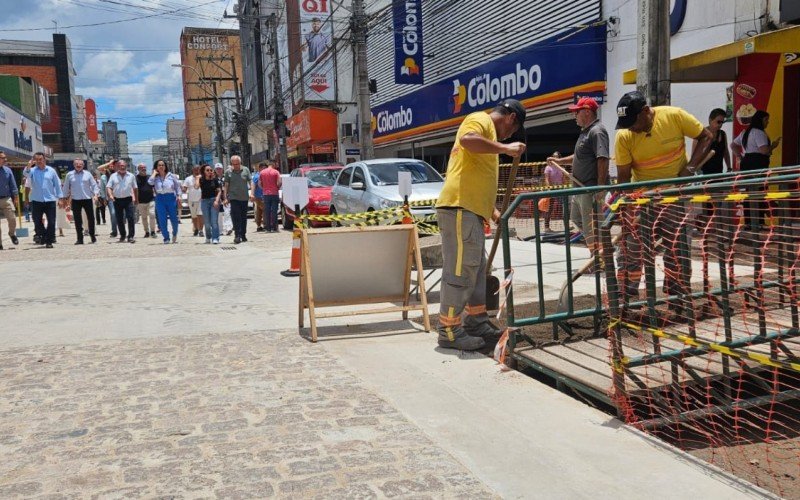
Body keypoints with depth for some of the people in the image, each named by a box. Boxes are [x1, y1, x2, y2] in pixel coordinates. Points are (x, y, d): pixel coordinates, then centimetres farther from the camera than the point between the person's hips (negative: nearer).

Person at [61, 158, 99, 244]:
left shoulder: (87, 174, 6)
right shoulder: (69, 175, 6)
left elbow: (94, 185, 5)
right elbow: (66, 187, 11)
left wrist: (95, 194, -9)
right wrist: (65, 198, 10)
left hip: (88, 199, 0)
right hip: (75, 200, 0)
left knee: (91, 218, 1)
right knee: (77, 220, 1)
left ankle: (92, 236, 18)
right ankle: (80, 239, 7)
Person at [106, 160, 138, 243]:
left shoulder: (131, 176, 9)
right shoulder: (113, 176, 6)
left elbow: (135, 188, 14)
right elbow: (108, 187, 0)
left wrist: (136, 199, 14)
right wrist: (110, 195, -18)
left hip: (128, 199, -1)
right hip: (117, 200, 1)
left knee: (131, 218, -10)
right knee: (119, 219, 6)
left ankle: (131, 236, -7)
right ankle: (122, 236, 18)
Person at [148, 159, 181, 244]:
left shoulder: (171, 176, 4)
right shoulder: (155, 177, 5)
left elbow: (177, 185, 8)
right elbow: (150, 182, -16)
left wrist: (178, 196, -1)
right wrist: (154, 173, -5)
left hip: (171, 197, -1)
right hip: (160, 199, 1)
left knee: (174, 218, 2)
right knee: (162, 220, -2)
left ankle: (175, 234, 27)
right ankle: (166, 238, 6)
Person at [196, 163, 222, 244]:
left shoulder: (215, 179, 1)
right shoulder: (201, 180, 2)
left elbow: (219, 191, 0)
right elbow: (196, 187, -16)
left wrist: (217, 200, -11)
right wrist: (198, 178, -9)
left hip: (214, 200, -1)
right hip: (204, 201, 2)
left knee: (214, 221, -9)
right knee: (207, 222, 6)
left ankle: (215, 238, -9)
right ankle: (208, 237, 22)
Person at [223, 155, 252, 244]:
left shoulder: (246, 170, 4)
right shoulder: (228, 172, 2)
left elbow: (250, 182, 5)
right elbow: (226, 185, 3)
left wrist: (251, 193, -5)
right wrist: (226, 197, -2)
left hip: (244, 198, 2)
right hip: (233, 198, -2)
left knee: (244, 217, 11)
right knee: (236, 217, -9)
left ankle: (243, 235, 23)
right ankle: (237, 236, -10)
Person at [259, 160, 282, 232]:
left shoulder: (262, 172, 6)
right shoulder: (276, 172, -3)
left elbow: (260, 184, 6)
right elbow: (279, 182, -11)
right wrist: (278, 188, 7)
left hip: (266, 194, 3)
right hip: (274, 193, -2)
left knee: (267, 211, 5)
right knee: (274, 211, 0)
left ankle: (268, 228, 4)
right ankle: (274, 228, -1)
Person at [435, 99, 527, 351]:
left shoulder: (489, 130, 29)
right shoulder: (480, 120, -2)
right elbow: (467, 140, -27)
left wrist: (492, 210, 35)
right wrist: (505, 148, -21)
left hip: (471, 211, 11)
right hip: (459, 208, -11)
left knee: (476, 269, 17)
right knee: (459, 271, -7)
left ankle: (477, 323, 27)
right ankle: (449, 332, -1)